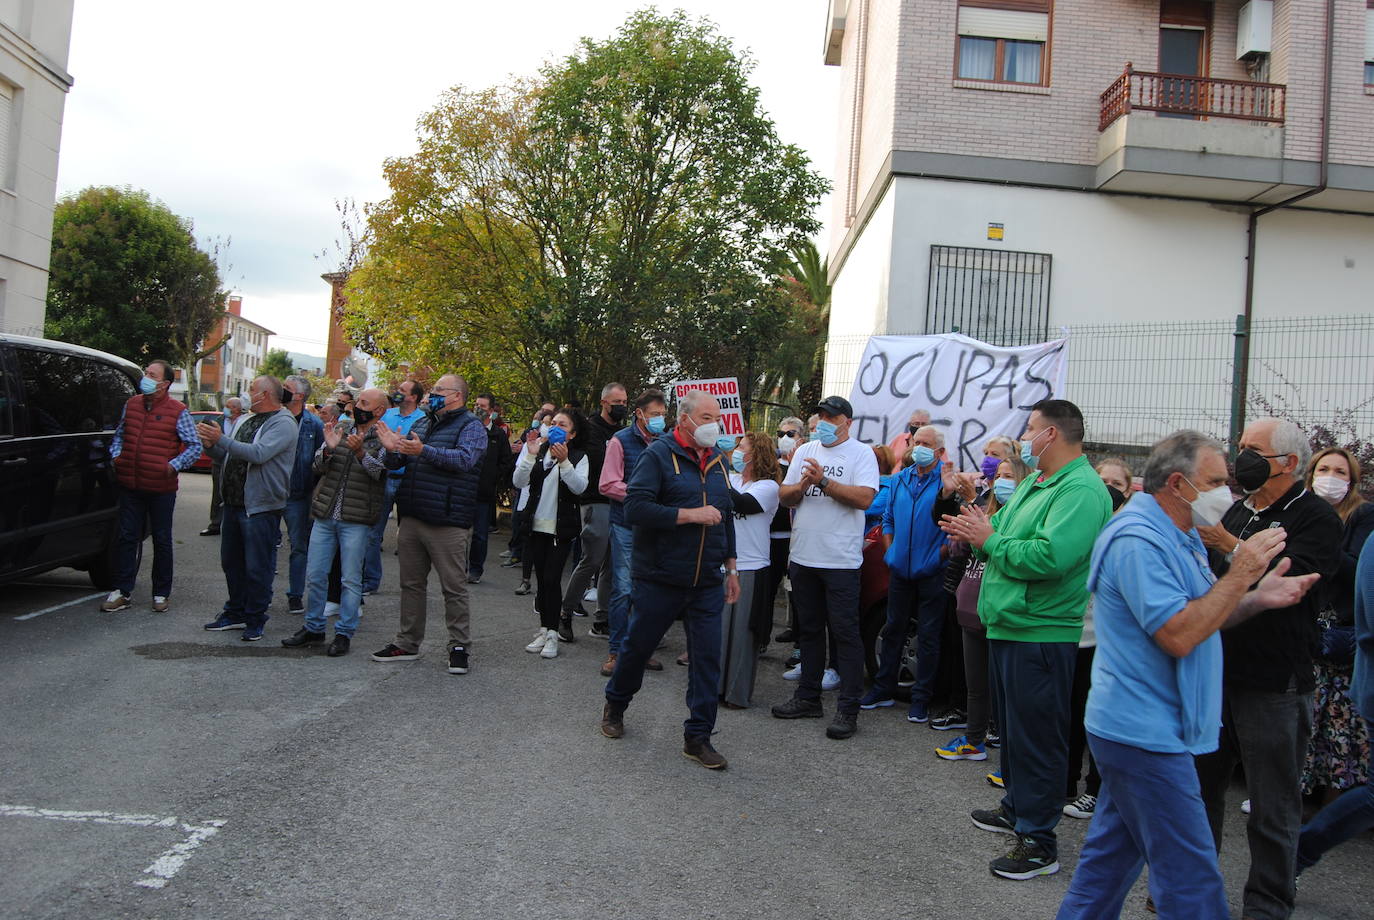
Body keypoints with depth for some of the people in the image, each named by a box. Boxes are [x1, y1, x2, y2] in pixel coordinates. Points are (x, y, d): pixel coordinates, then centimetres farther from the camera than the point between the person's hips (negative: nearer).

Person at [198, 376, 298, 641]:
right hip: (234, 504, 9)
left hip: (261, 507, -9)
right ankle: (235, 613, 30)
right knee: (231, 563, 17)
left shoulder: (283, 424, -12)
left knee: (257, 568, -1)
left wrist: (221, 440, -23)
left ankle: (255, 621, 11)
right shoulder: (249, 422, 15)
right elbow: (229, 455, 21)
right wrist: (211, 445, 1)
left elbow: (258, 453, -27)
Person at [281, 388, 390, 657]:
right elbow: (319, 466, 4)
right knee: (316, 575, 10)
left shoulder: (383, 441, -1)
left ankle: (344, 633, 11)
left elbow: (380, 472, -16)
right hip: (325, 516, 5)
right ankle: (313, 628, 23)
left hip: (356, 521, -5)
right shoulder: (340, 432, 12)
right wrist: (328, 449, -17)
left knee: (350, 579, 1)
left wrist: (360, 452, -32)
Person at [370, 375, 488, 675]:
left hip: (447, 524, -7)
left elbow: (465, 459, -23)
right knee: (411, 584, 14)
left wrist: (424, 451, -32)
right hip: (411, 519, 8)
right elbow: (397, 464, 19)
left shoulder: (471, 427, -4)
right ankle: (407, 644, 25)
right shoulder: (421, 424, 18)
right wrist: (392, 450, -4)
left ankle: (460, 647, 8)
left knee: (454, 587, -2)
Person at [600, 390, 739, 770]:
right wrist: (690, 515, -22)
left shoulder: (716, 460, 11)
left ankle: (698, 736, 12)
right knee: (638, 645, 11)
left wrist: (731, 567, 18)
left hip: (707, 582, 5)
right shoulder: (659, 454, -10)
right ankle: (615, 704, 37)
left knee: (707, 657, 1)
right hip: (660, 578, -5)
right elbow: (635, 509, -21)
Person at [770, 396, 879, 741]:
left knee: (845, 632, -2)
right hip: (803, 557, 6)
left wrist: (824, 481, -20)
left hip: (840, 560, -6)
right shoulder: (805, 451, 11)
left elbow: (865, 498, -18)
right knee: (809, 628, 15)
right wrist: (803, 485, -12)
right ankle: (808, 698, 27)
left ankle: (848, 709, 5)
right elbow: (784, 496, 8)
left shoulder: (861, 453, -5)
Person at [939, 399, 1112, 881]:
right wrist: (976, 532, -5)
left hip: (1042, 633, -10)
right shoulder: (1035, 483, 15)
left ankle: (1039, 842, 10)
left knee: (1035, 737, -1)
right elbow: (1007, 533, 15)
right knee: (1012, 727, 22)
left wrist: (990, 540, -20)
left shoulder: (1081, 489, -19)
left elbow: (1050, 556, -30)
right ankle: (1016, 808, 39)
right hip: (1008, 624, 10)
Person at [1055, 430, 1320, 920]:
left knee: (1112, 853, 18)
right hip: (1145, 734, -10)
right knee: (1191, 879, -2)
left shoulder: (1180, 537, 15)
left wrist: (1257, 598, 2)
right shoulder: (1138, 541, -20)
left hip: (1134, 729, 11)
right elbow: (1178, 636, -26)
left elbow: (1203, 618, 19)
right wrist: (1240, 575, -20)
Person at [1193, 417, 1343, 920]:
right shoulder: (1238, 511, 14)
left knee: (1272, 807, 5)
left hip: (1274, 684, -7)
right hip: (1217, 672, 7)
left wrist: (1228, 545, -27)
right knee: (1200, 785, 17)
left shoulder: (1315, 517, -8)